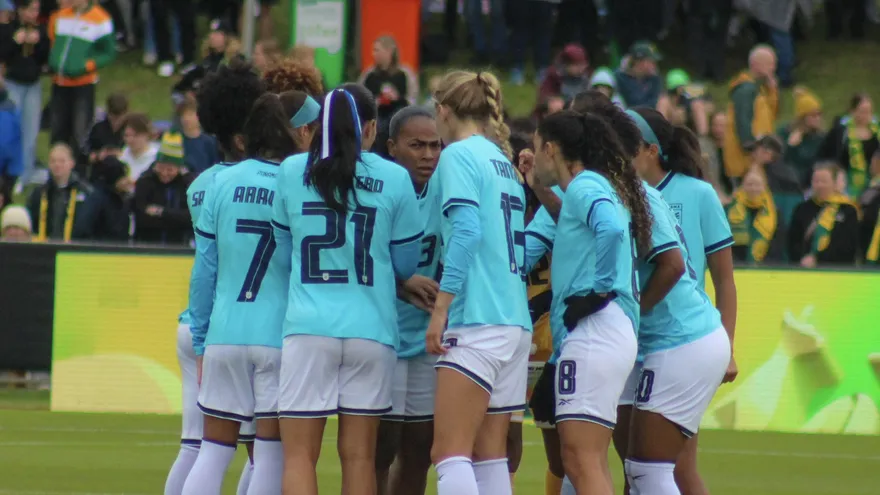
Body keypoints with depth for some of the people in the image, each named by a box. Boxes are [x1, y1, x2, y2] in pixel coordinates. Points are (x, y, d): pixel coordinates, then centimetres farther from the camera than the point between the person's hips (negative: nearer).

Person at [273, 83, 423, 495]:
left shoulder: (292, 172, 2)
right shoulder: (394, 179, 0)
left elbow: (284, 251, 11)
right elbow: (406, 264, 9)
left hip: (308, 326, -1)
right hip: (372, 327, 1)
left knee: (299, 455, 0)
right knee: (359, 455, 8)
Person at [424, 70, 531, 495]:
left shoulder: (460, 154, -3)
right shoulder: (504, 162, 20)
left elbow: (466, 230, -16)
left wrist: (441, 307, -16)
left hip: (476, 319, -8)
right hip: (516, 320, 8)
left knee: (450, 453, -12)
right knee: (490, 456, 9)